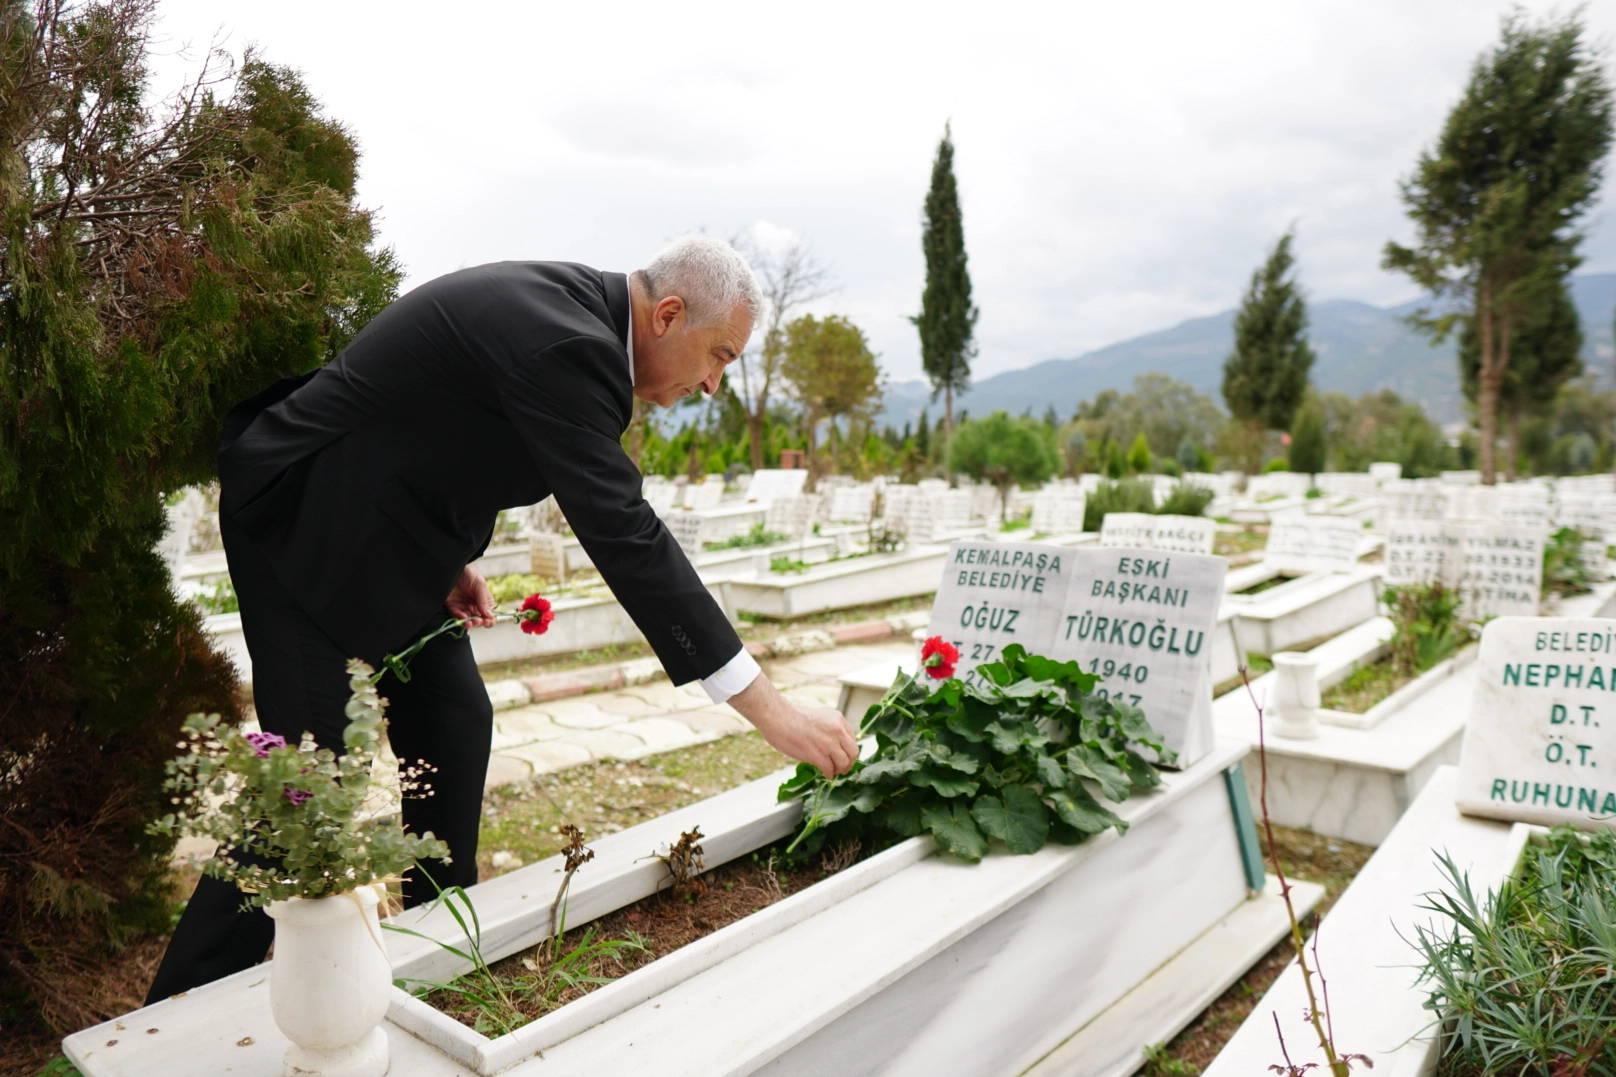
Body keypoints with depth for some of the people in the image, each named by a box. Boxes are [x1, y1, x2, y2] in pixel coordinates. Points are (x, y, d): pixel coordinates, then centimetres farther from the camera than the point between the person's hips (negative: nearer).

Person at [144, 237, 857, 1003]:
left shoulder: (568, 307, 0)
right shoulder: (562, 343, -30)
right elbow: (625, 538, -35)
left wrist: (453, 560, -1)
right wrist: (768, 709, -34)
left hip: (383, 526, 9)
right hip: (302, 521, -9)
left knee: (452, 727, 9)